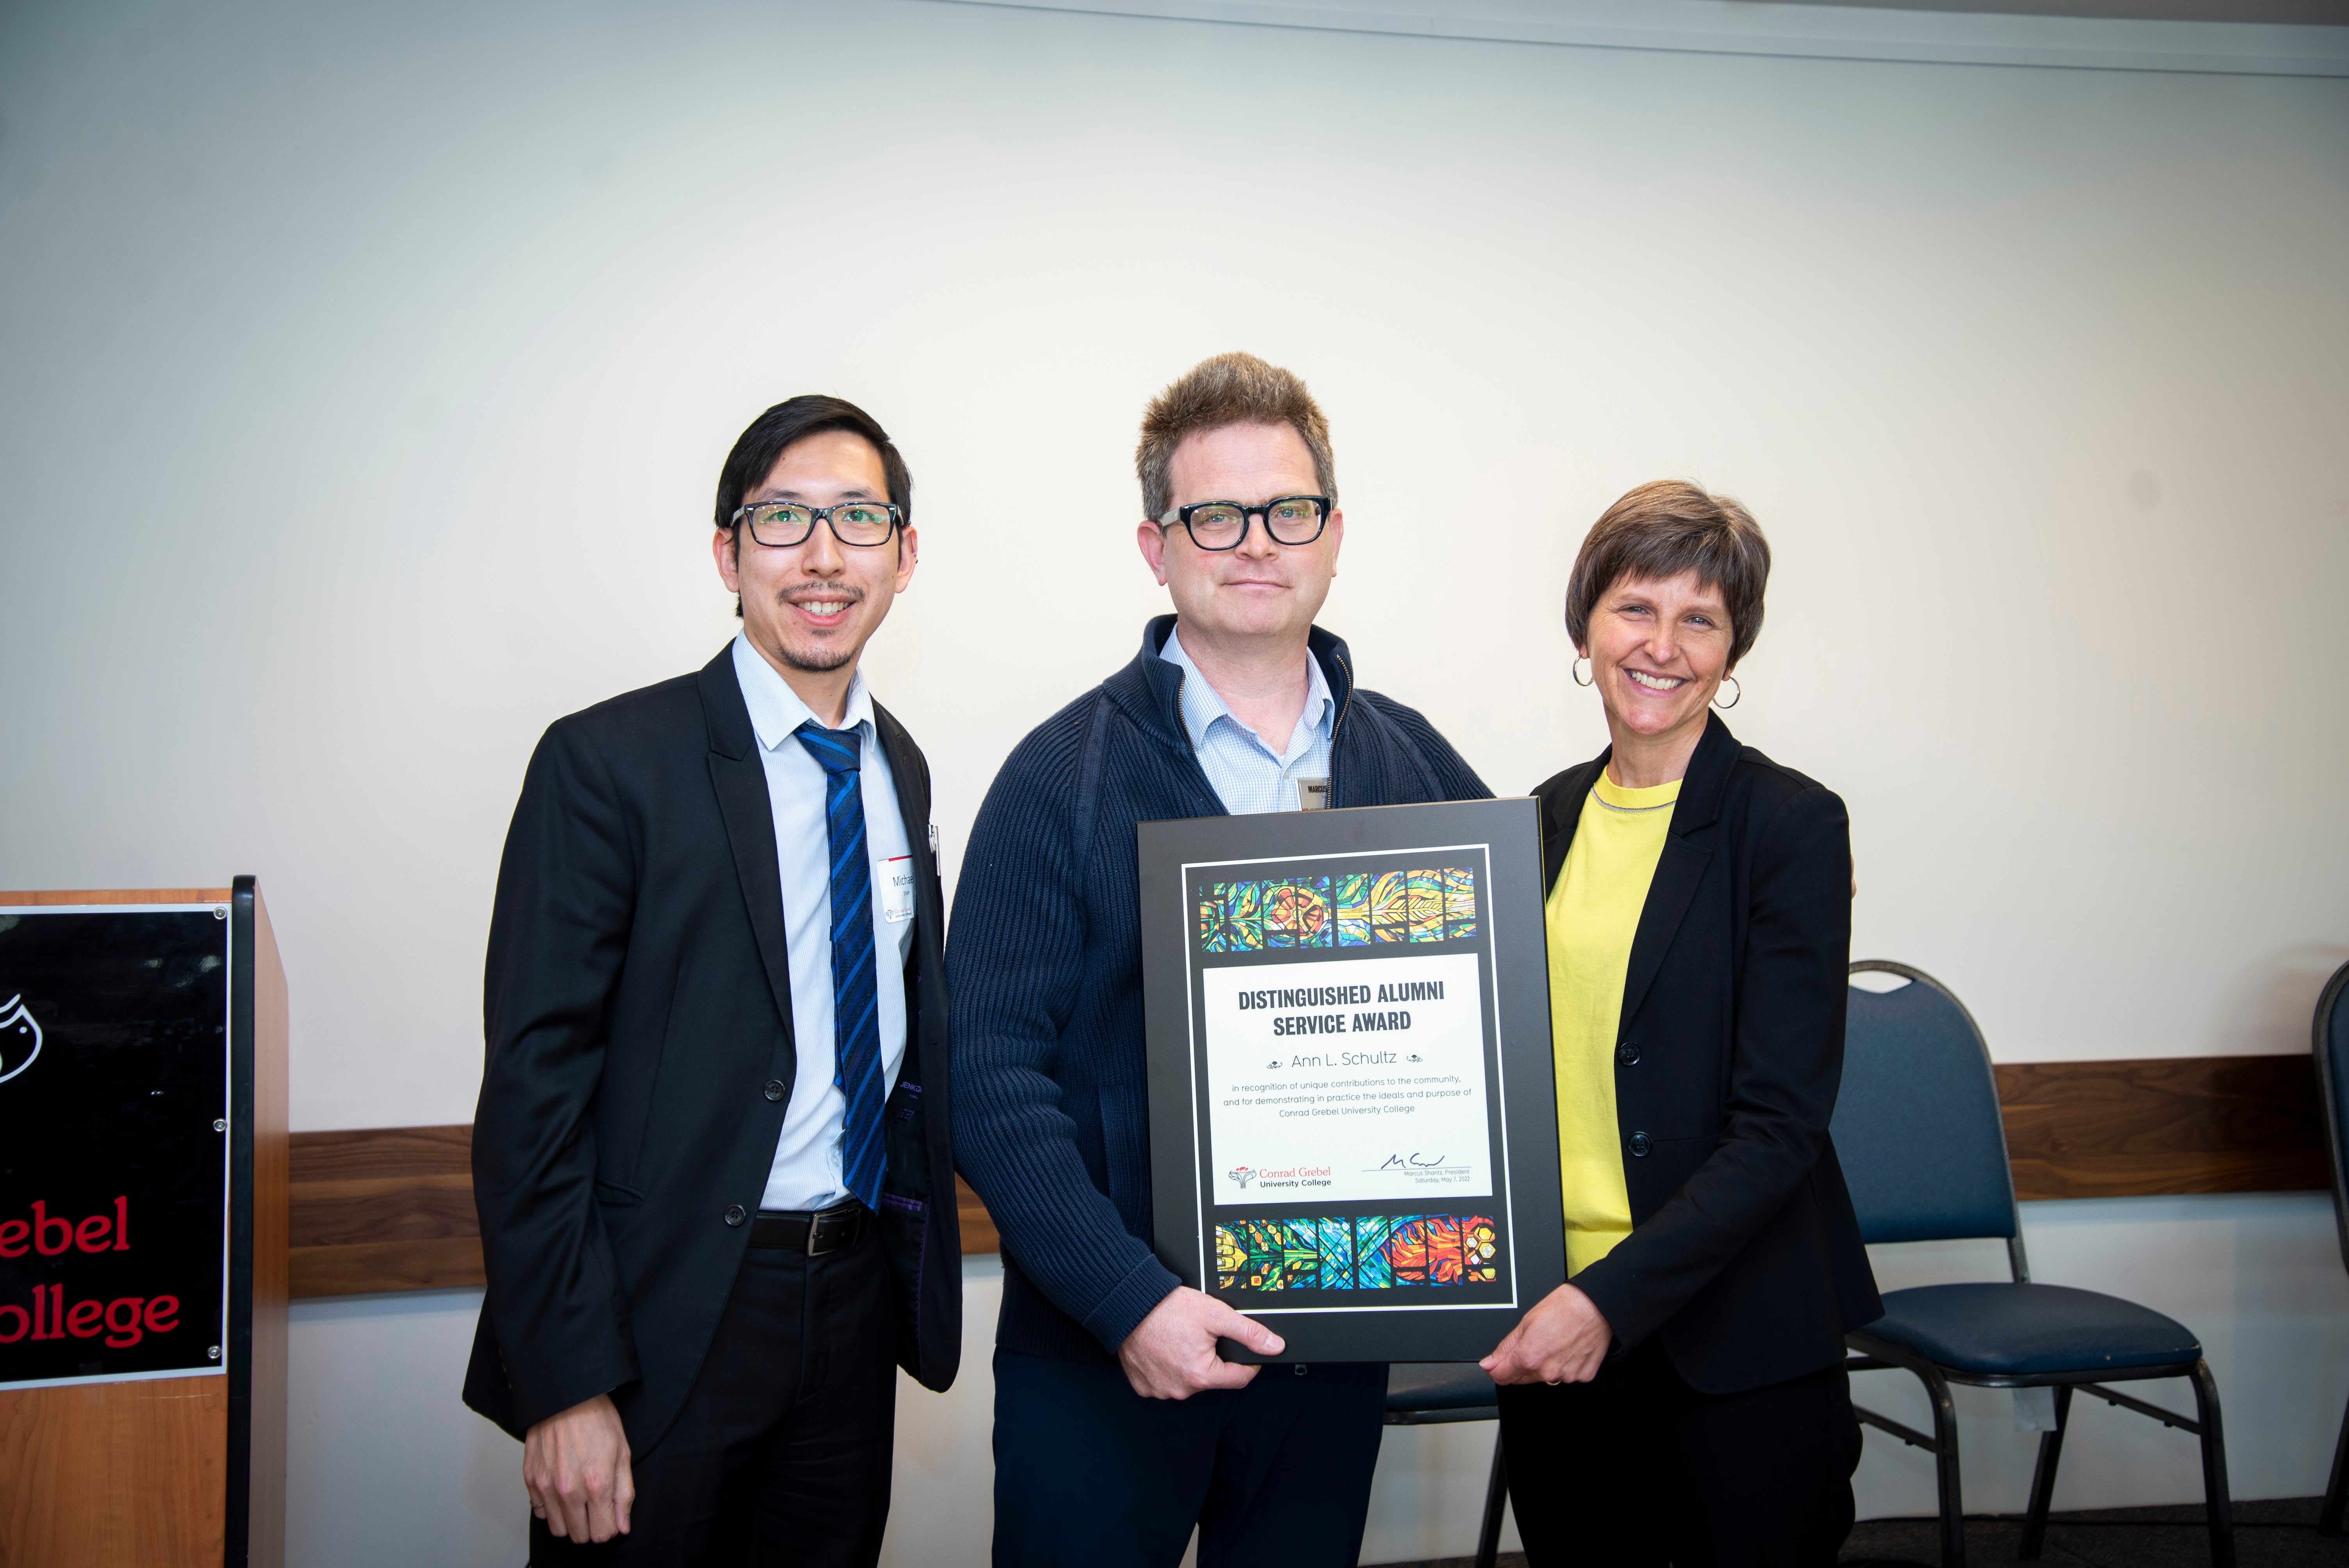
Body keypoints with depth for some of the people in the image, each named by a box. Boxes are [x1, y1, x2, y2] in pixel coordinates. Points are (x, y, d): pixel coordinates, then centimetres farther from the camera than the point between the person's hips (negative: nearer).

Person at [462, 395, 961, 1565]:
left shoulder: (901, 767, 7)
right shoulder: (608, 763, -12)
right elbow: (532, 1085, -14)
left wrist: (911, 1244, 10)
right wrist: (565, 1385, -17)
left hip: (854, 1295, 6)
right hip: (668, 1313, -5)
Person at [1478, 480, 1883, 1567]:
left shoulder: (1794, 826, -9)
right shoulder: (1547, 817, 6)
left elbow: (1780, 1123, -14)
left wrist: (1611, 1297, -21)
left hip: (1735, 1336, -4)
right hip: (1554, 1318, 5)